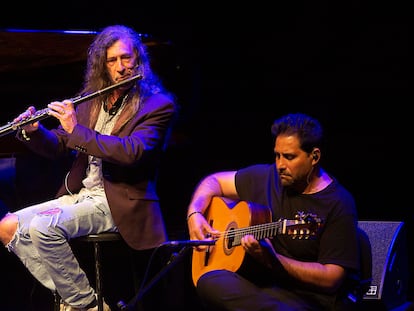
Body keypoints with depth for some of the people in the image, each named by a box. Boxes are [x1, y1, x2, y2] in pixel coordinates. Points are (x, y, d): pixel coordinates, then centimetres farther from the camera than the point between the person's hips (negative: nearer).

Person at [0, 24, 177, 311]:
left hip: (119, 202, -7)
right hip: (79, 195, 8)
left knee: (42, 228, -28)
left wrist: (77, 129, -21)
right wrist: (33, 131, -5)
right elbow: (57, 147, 17)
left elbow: (132, 152, -22)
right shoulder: (91, 99, 13)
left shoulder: (159, 104, -7)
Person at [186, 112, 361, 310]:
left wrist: (272, 259, -20)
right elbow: (214, 181, 26)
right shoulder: (267, 177, 11)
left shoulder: (338, 204, -7)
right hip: (257, 286, 7)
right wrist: (194, 214, 6)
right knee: (210, 282, -30)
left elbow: (331, 278, -13)